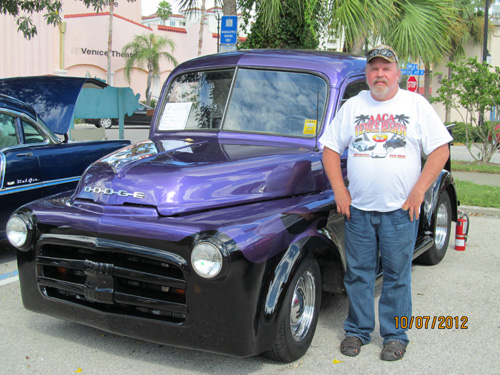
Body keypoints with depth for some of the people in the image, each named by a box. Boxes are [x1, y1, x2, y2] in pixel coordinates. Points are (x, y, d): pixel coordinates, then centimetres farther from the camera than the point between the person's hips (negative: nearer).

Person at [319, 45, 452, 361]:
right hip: (358, 208, 2)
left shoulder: (416, 104, 3)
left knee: (397, 275, 5)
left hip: (401, 210, -2)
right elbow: (330, 147, 10)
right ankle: (358, 330, 22)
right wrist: (339, 190, -1)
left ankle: (395, 335, 18)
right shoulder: (353, 106, 9)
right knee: (358, 273, 8)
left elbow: (441, 149, 0)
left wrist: (419, 191, -8)